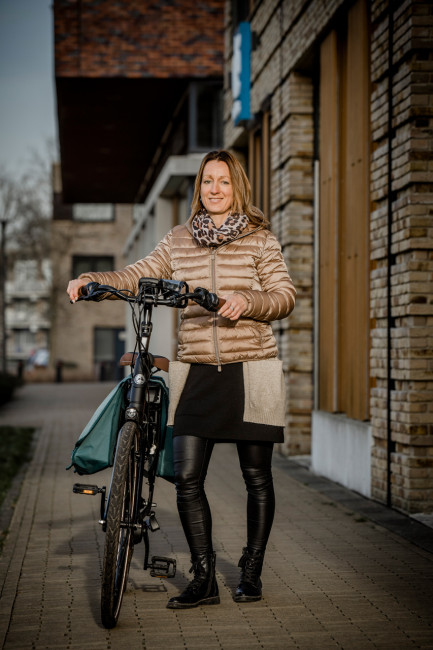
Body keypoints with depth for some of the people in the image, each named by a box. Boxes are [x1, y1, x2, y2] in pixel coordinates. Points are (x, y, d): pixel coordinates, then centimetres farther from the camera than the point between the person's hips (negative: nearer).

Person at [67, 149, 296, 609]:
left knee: (256, 476, 5)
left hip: (250, 368, -2)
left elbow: (285, 296, -2)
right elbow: (136, 277, 11)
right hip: (196, 369, 2)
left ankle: (251, 572, 22)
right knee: (187, 476, -4)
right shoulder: (178, 242, 11)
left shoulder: (260, 238, 3)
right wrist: (92, 279, -6)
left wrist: (247, 301, -21)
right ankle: (204, 578, 8)